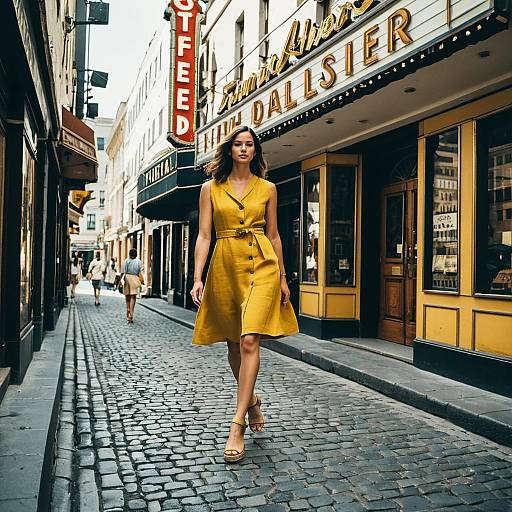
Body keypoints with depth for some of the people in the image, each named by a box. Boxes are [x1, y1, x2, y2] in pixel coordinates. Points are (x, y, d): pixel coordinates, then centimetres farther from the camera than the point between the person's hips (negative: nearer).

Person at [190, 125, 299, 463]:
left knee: (249, 340, -16)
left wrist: (283, 277, 11)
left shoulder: (267, 188, 9)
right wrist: (198, 278, -6)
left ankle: (237, 424, -10)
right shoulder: (211, 188, 8)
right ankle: (252, 400, 36)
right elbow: (204, 235, 3)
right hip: (225, 267, 2)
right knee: (234, 344, 10)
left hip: (261, 264, -1)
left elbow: (273, 235, 12)